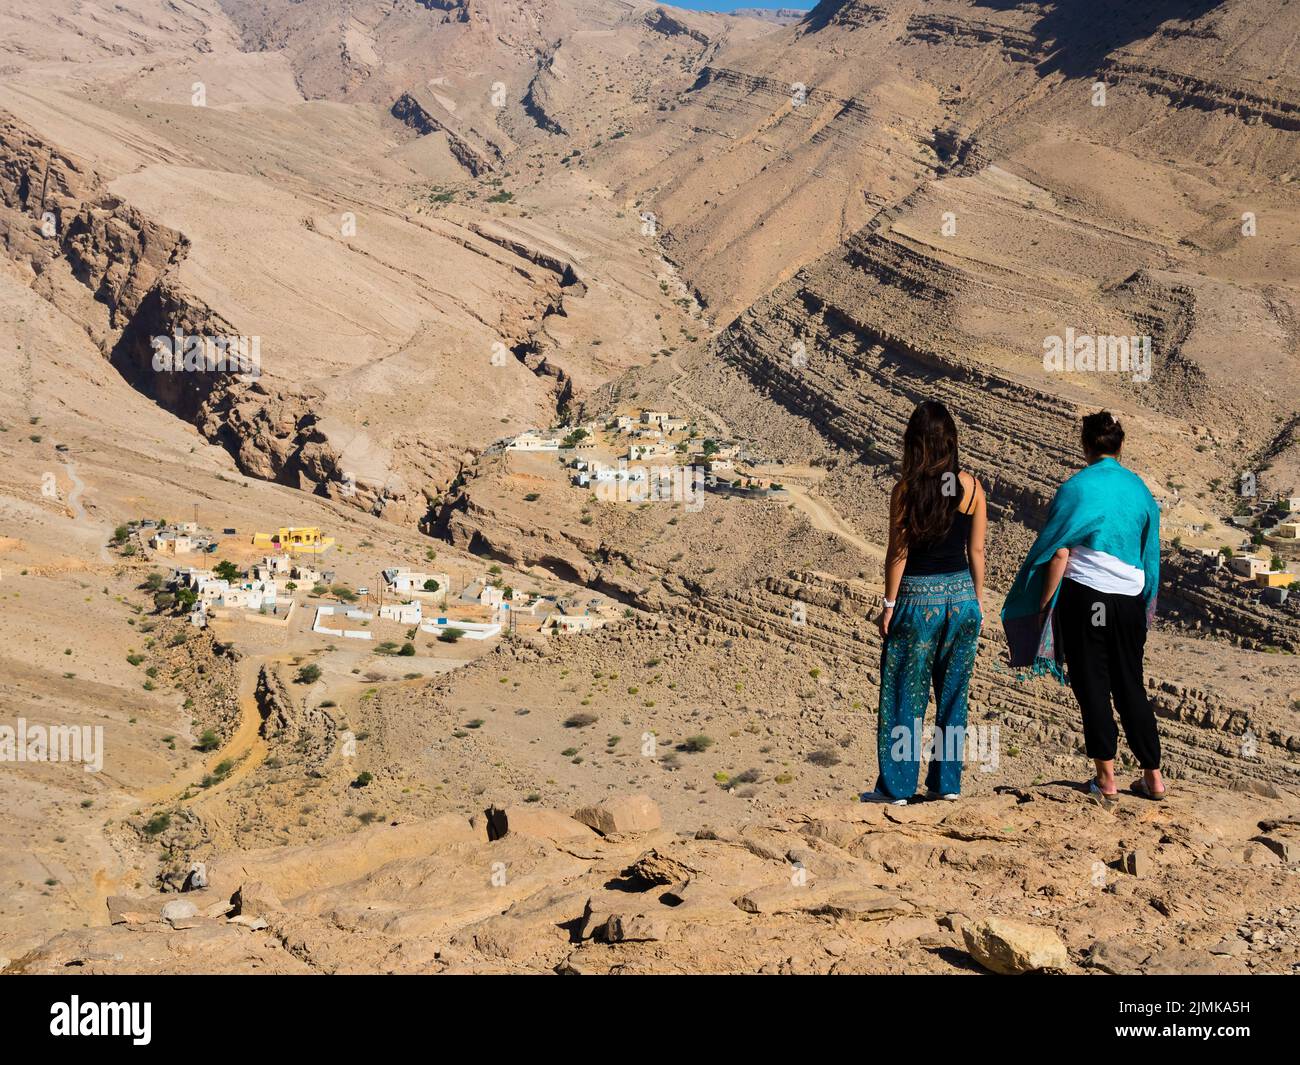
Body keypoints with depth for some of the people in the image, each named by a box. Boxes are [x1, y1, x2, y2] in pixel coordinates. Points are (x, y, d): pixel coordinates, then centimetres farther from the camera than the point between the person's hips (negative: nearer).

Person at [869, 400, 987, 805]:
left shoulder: (906, 490, -11)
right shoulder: (971, 487, -1)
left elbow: (898, 552, -8)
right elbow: (976, 552, 3)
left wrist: (889, 604, 0)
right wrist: (976, 601, 12)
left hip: (917, 600, -3)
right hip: (961, 596, 3)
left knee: (905, 695, 5)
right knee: (953, 693, 13)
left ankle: (896, 787, 9)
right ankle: (947, 782, 18)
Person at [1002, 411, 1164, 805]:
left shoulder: (1076, 488, -8)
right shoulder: (1139, 488, 8)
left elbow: (1059, 554, -11)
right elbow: (1150, 554, 15)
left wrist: (1044, 604, -4)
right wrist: (1146, 603, 25)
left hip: (1085, 594, -5)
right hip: (1130, 597, 5)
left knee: (1092, 686, 3)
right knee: (1130, 686, 13)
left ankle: (1106, 780, 7)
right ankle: (1152, 777, 16)